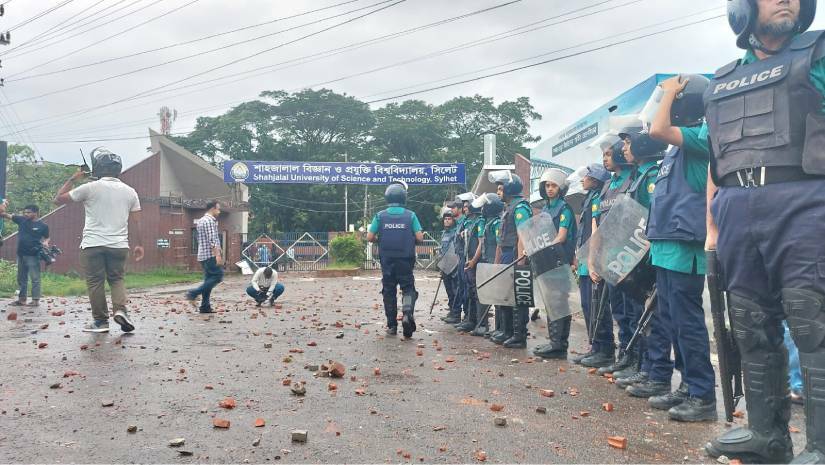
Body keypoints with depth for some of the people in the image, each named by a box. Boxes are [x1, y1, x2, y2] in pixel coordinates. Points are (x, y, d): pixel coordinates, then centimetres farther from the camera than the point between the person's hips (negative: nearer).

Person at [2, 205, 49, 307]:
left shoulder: (43, 225, -3)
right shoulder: (21, 219, 7)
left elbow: (46, 238, 7)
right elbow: (7, 216, 3)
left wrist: (45, 243, -13)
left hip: (33, 255, -6)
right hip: (21, 254, 6)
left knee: (35, 278, -5)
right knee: (21, 278, 13)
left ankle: (36, 300, -3)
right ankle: (22, 299, 21)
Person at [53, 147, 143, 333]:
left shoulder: (90, 188, -4)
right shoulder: (129, 191, 5)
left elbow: (58, 199, 6)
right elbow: (135, 222, 5)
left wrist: (73, 179, 14)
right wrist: (139, 244, 12)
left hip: (93, 244, -3)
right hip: (119, 245, 3)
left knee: (95, 282, 6)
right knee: (117, 279, 15)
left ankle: (100, 321, 10)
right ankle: (120, 310, -7)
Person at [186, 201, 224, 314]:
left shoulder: (201, 220, 20)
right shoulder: (210, 221, -11)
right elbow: (212, 240, -20)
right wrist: (218, 255, -23)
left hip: (203, 255, 10)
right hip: (210, 255, -10)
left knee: (209, 279, 9)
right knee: (218, 276, -8)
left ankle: (205, 307, 7)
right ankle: (194, 293, -13)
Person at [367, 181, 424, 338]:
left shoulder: (380, 216, -2)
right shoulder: (410, 215, -4)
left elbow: (370, 237, -4)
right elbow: (420, 238, -8)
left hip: (387, 260, 1)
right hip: (405, 260, -1)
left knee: (389, 291, 12)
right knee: (408, 288, 8)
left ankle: (392, 326, 16)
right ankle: (407, 312, -21)